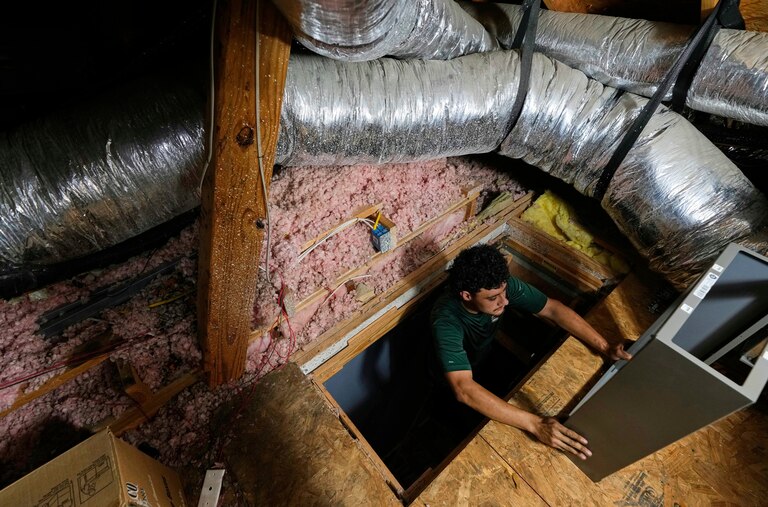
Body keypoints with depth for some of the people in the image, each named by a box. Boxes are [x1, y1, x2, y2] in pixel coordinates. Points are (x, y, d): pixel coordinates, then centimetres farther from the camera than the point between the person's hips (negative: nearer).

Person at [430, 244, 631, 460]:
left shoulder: (501, 284, -29)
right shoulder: (446, 322, -44)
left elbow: (553, 309, -20)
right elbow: (464, 390, -52)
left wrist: (605, 347, -30)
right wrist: (535, 424, -57)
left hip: (488, 356, 5)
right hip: (457, 383, -5)